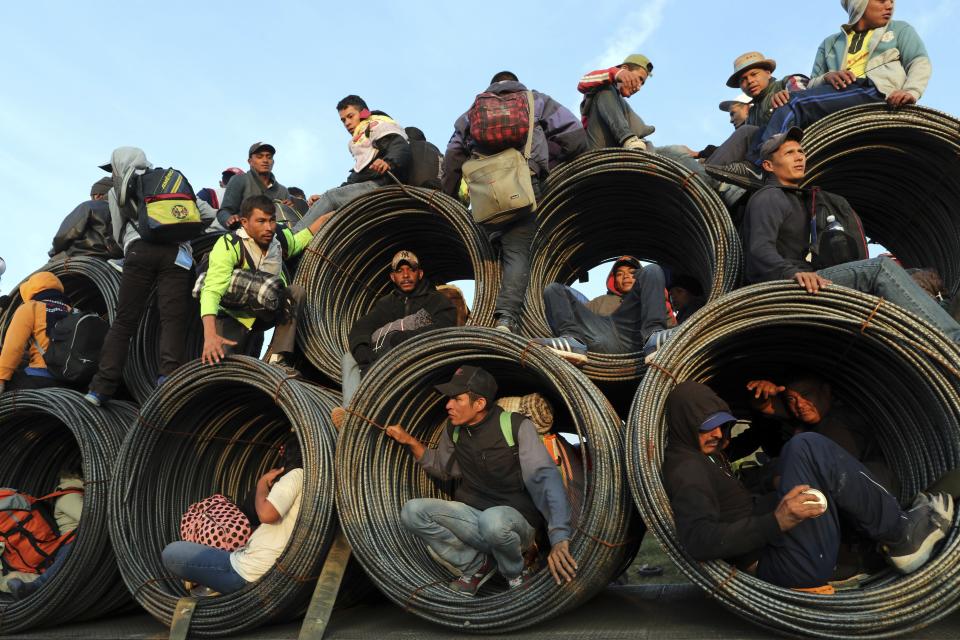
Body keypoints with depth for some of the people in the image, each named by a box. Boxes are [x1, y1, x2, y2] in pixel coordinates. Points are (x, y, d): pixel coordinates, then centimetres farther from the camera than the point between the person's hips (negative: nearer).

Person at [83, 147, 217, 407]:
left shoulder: (117, 190, 22)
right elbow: (210, 214, 20)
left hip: (139, 249, -1)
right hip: (177, 252, 1)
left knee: (123, 321, 3)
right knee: (172, 321, -6)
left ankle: (102, 387, -1)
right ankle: (169, 375, -25)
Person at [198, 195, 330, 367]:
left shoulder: (280, 238, -10)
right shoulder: (228, 245, -27)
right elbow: (212, 290, -38)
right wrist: (210, 336, -52)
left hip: (267, 312, 5)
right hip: (234, 316, -5)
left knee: (297, 291, -22)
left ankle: (276, 359, -22)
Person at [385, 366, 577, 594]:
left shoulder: (516, 426, -15)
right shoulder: (454, 430, 3)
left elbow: (545, 479, -23)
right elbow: (441, 467, 22)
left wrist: (559, 539, -36)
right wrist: (410, 441, 5)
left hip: (515, 519, -5)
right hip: (472, 517, 5)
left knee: (493, 520, -40)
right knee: (412, 511, -16)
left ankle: (516, 575, -6)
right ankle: (476, 564, 0)